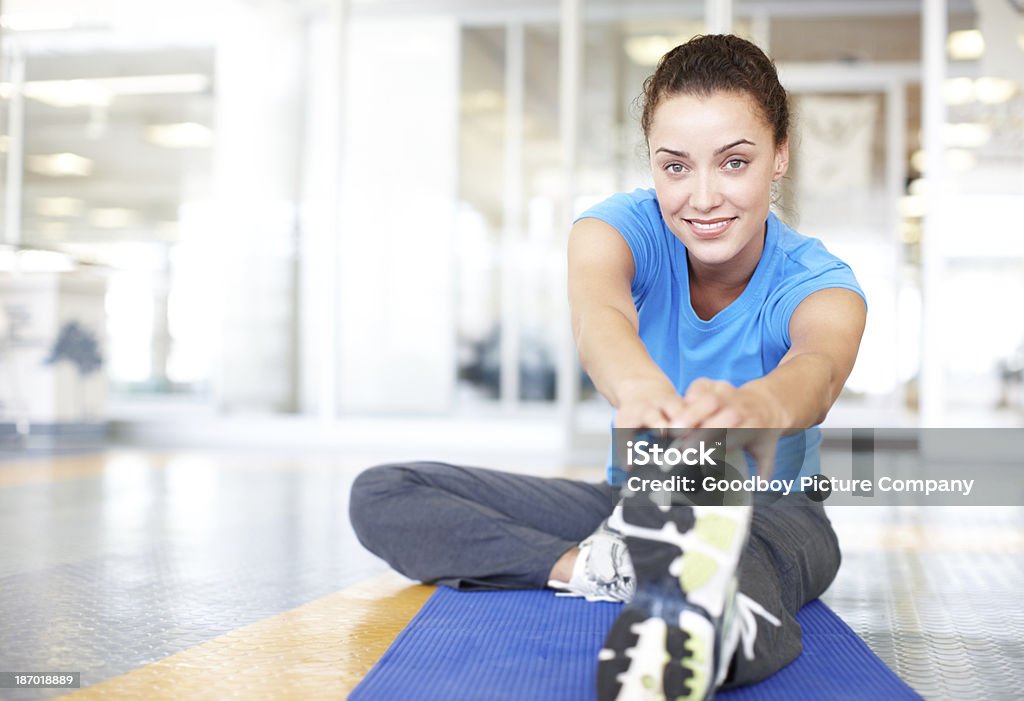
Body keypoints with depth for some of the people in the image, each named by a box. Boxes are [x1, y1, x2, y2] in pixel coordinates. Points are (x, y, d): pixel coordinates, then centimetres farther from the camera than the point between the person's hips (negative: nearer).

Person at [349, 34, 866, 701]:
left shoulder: (817, 282, -17)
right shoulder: (625, 228, -13)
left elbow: (819, 367, -44)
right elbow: (599, 311, -39)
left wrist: (758, 407, -71)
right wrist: (639, 387, -65)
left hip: (771, 512, -4)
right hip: (635, 501, 4)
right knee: (382, 495, -14)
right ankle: (598, 565, -32)